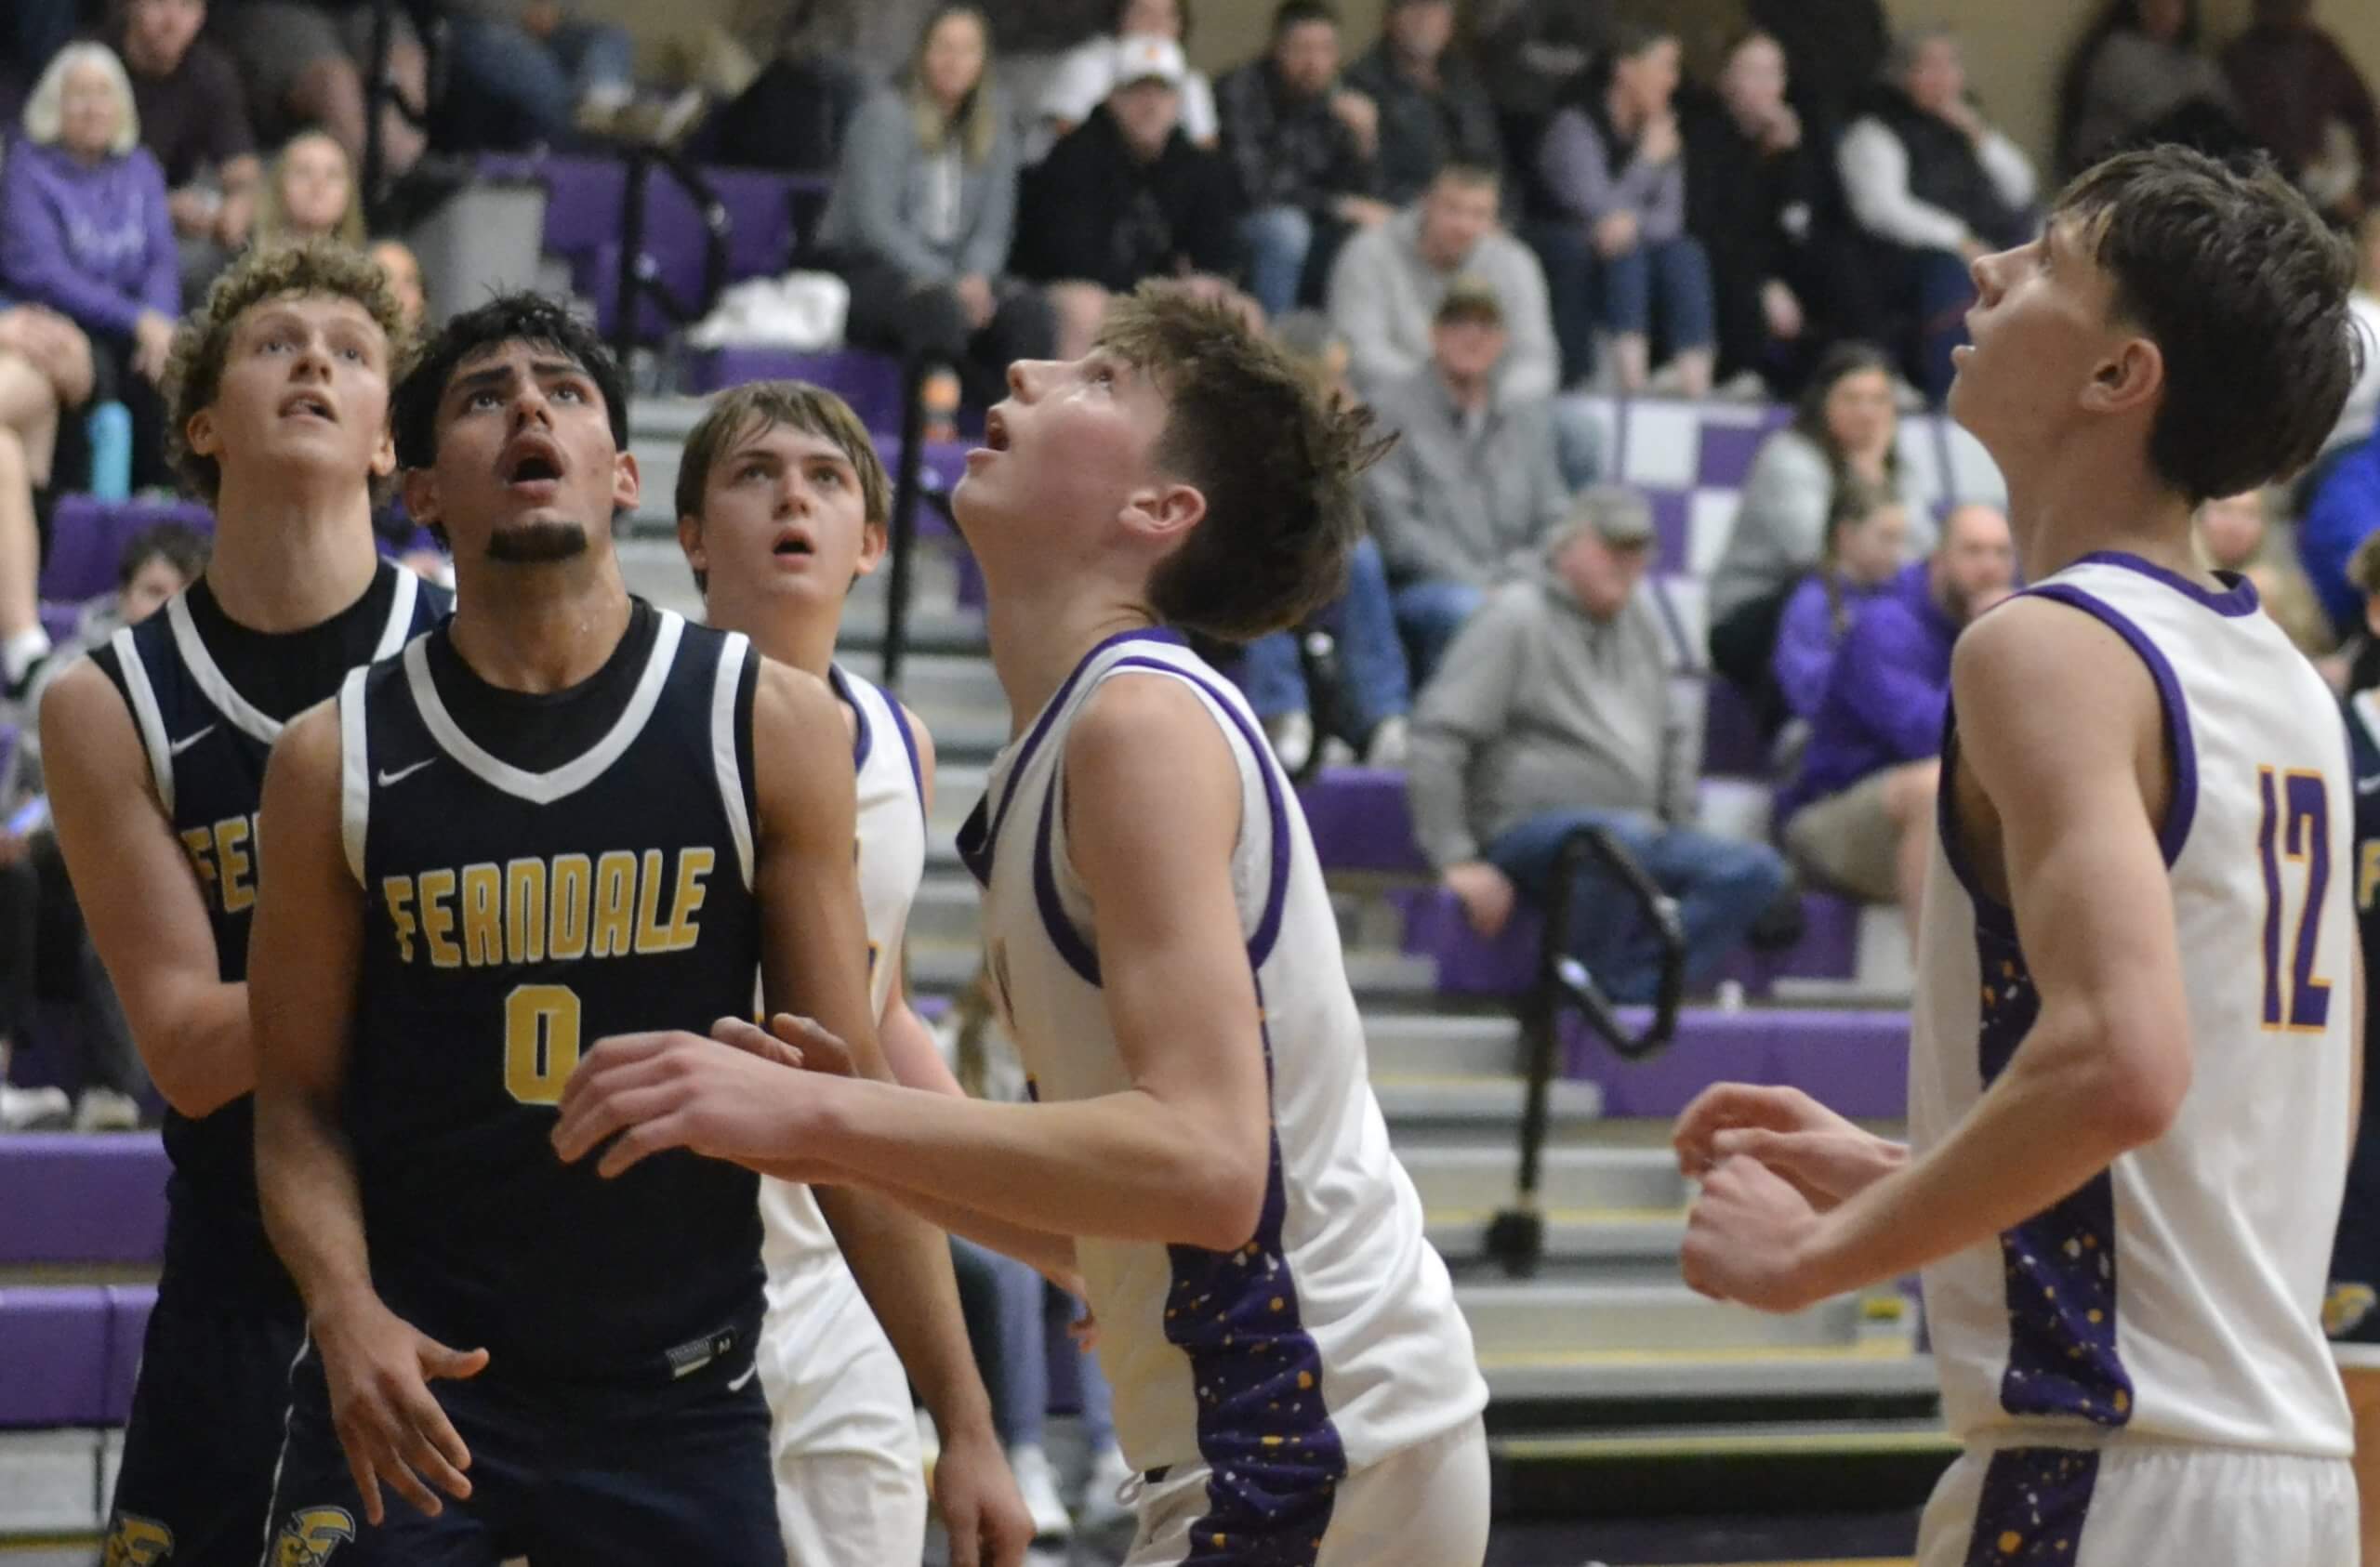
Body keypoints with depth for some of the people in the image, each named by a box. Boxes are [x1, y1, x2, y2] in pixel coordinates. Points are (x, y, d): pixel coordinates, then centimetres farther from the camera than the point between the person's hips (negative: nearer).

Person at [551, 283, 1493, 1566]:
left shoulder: (1144, 720, -13)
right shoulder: (1069, 745, 16)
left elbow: (1204, 1164, -25)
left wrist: (817, 1117, -25)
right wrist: (845, 1134, 6)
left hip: (1310, 1452, -10)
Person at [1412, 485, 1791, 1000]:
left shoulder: (1640, 623, 20)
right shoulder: (1517, 615, -3)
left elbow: (1676, 734, 33)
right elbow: (1438, 742, -9)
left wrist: (1679, 831, 18)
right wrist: (1457, 860, -14)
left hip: (1640, 833, 7)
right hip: (1527, 832, -7)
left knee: (1757, 870, -18)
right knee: (1623, 837, -40)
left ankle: (1627, 988, -31)